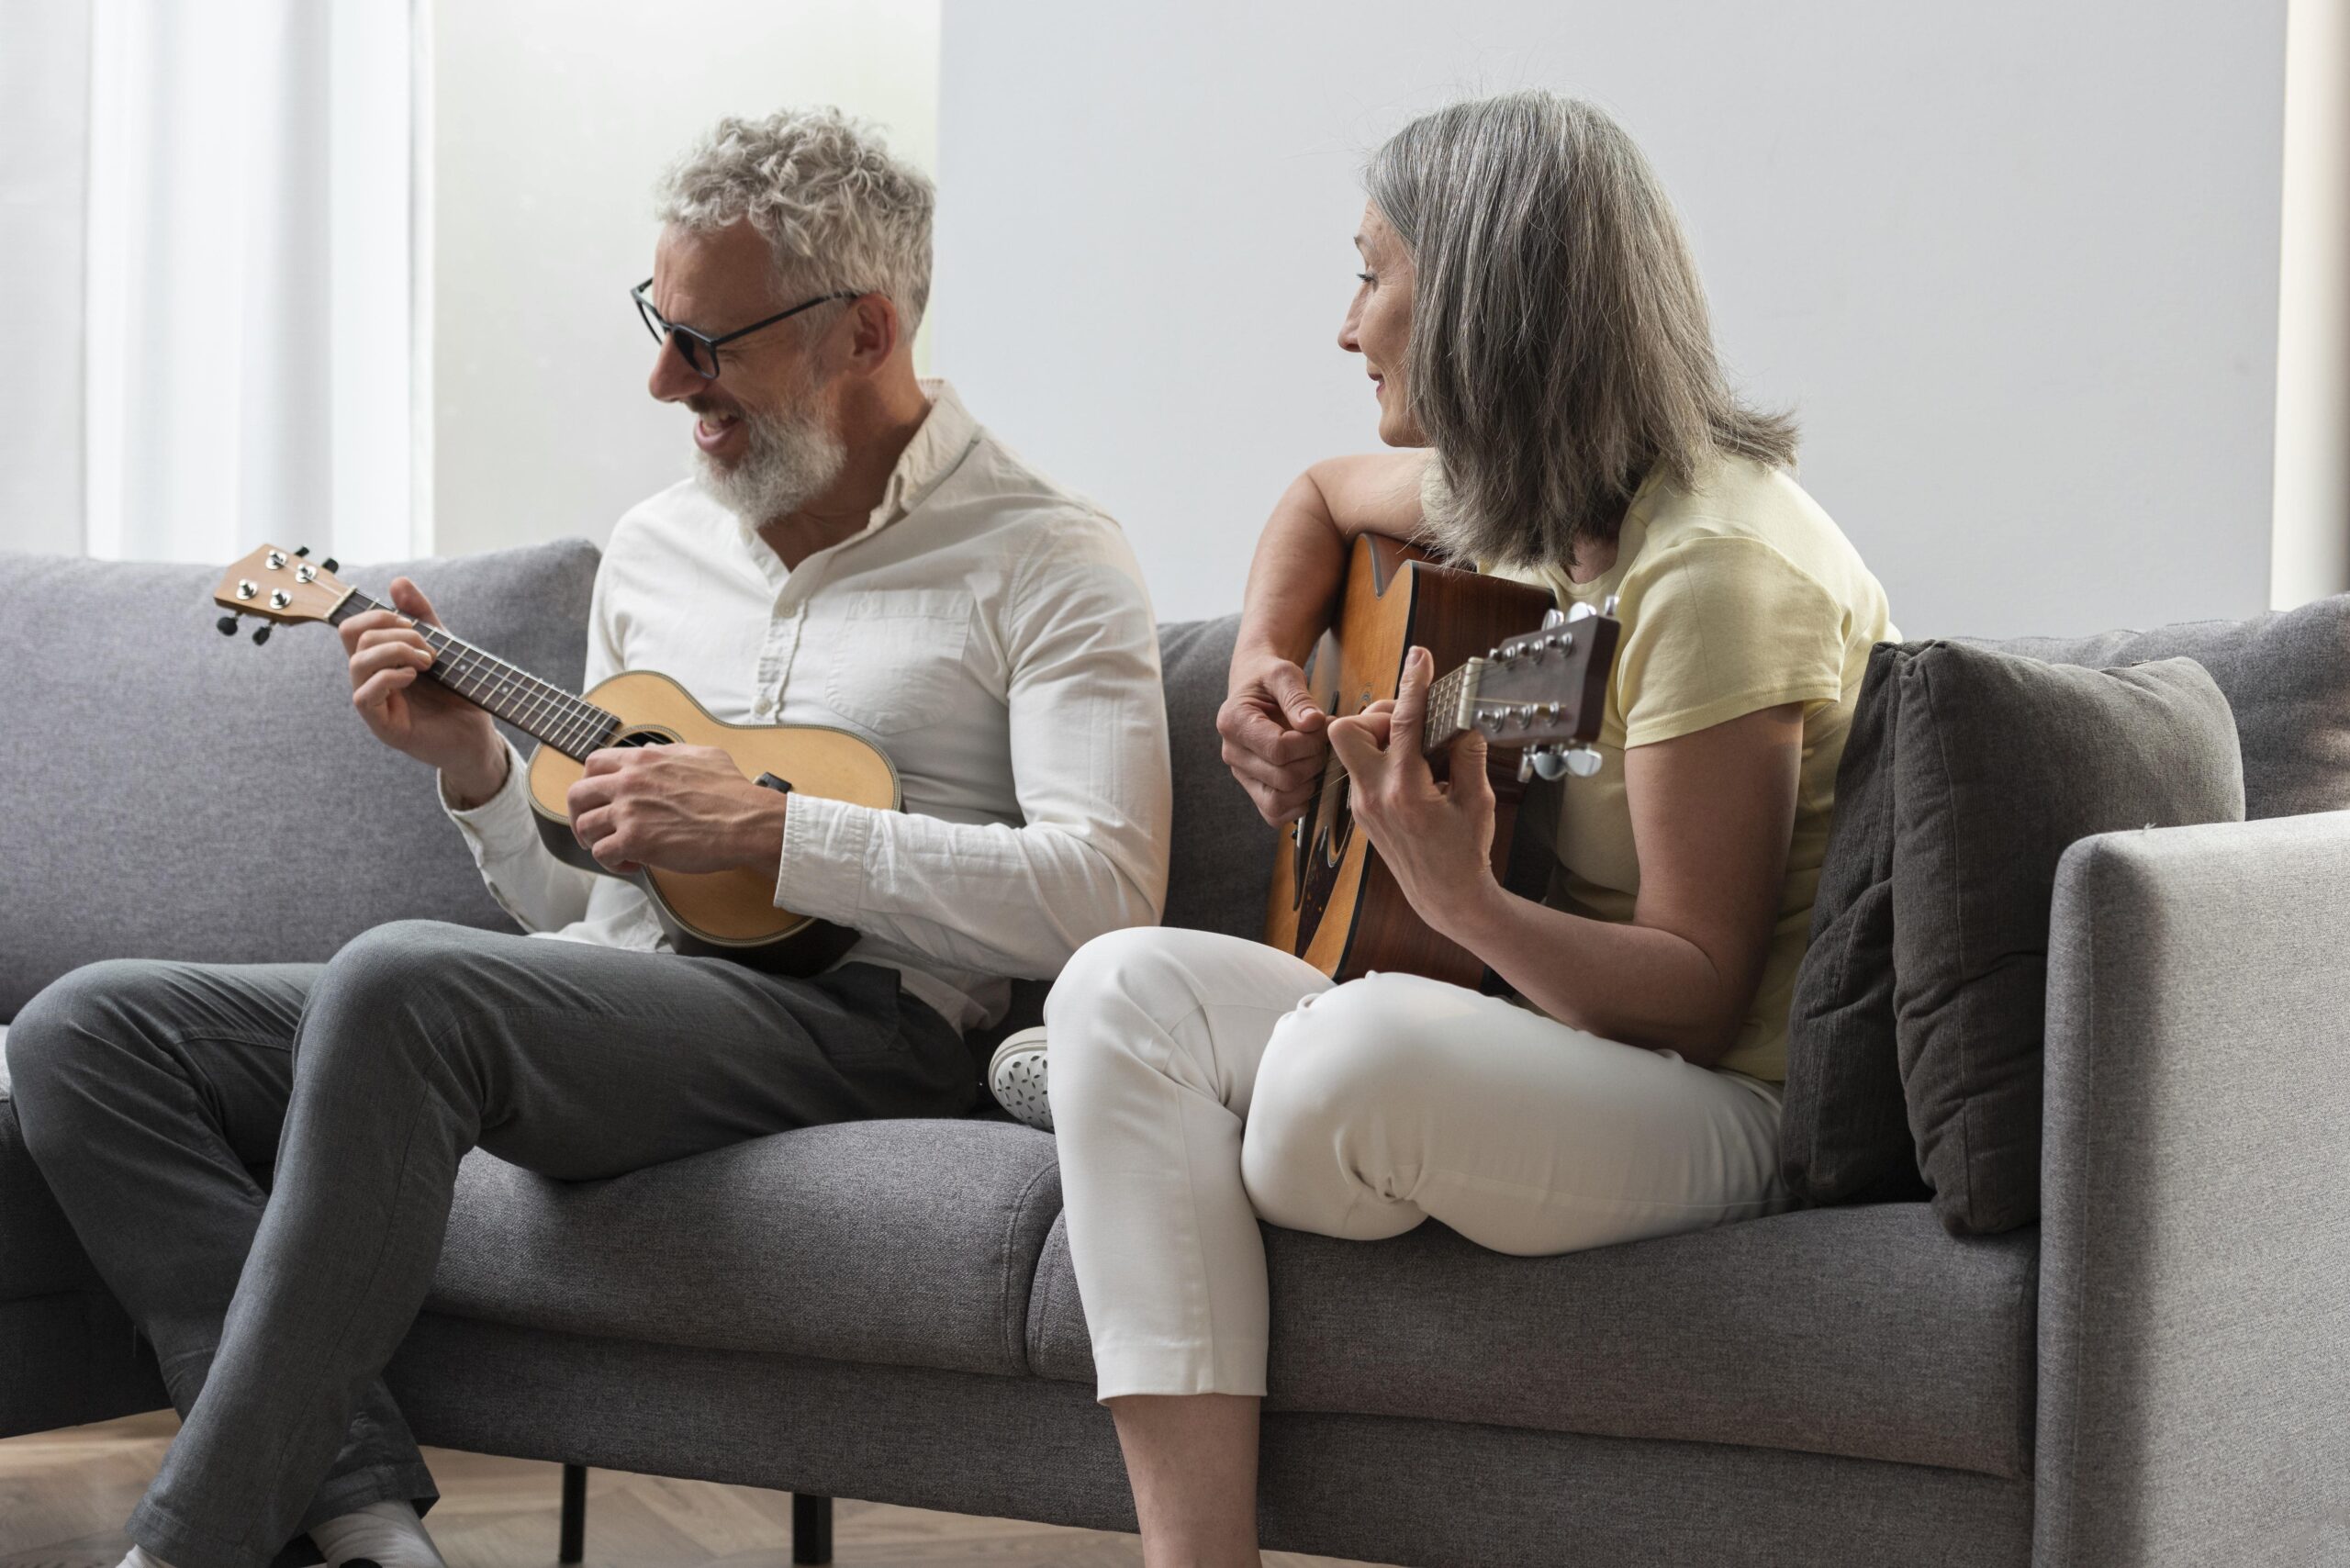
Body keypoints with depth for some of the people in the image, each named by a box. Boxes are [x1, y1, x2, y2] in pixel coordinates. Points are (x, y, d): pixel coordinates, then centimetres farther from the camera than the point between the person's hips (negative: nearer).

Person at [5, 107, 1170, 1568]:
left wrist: (766, 828, -15)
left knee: (399, 977, -35)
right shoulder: (654, 545, 21)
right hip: (614, 1007, 8)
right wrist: (476, 768, 5)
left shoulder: (1042, 559, 0)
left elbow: (1103, 896, -15)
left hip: (855, 1024, -8)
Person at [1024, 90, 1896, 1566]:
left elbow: (1699, 998, -21)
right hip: (1536, 1038, 9)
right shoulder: (1512, 498, 6)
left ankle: (1199, 1196, 4)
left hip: (1716, 1110, -9)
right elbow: (1324, 494, 31)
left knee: (1356, 1047, -36)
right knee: (1124, 988, -12)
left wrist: (1463, 901, -37)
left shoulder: (1713, 562, -20)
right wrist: (1264, 670, 12)